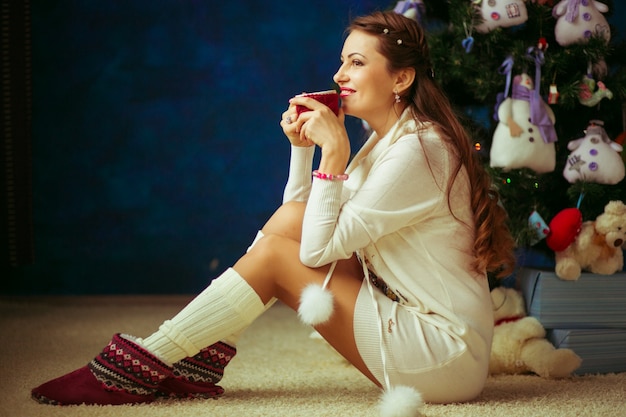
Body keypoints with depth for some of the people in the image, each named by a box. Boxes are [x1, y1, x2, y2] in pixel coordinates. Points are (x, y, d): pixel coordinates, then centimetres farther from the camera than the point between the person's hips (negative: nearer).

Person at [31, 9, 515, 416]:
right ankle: (198, 360, -1)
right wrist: (302, 145, 3)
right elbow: (307, 224, 14)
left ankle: (142, 366, -4)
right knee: (291, 218, 0)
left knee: (274, 255, -13)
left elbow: (319, 248, -19)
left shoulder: (418, 150, -19)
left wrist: (334, 152, -19)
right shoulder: (386, 140, 11)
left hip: (447, 357, -9)